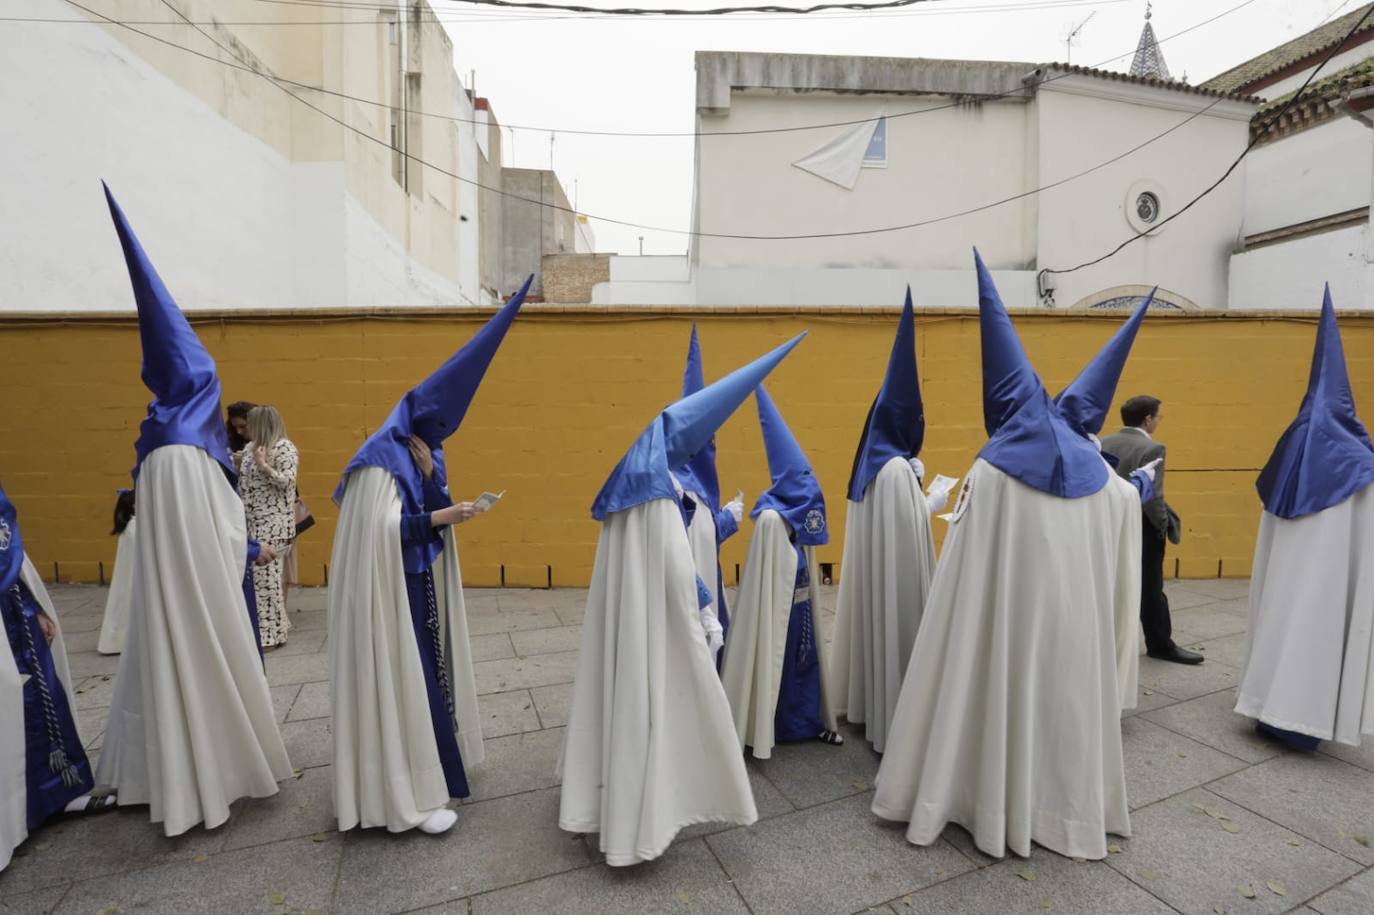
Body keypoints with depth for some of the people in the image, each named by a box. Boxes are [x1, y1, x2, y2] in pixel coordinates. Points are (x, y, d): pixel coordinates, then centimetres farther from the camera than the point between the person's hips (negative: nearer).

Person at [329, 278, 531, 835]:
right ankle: (413, 793, 8)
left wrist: (430, 473, -10)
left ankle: (423, 769, 28)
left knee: (424, 674, 14)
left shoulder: (420, 454, 8)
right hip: (391, 591, -8)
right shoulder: (383, 457, -17)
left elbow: (425, 515, 4)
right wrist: (441, 517, -22)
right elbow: (386, 528, -23)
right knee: (402, 678, -3)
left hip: (421, 584, 8)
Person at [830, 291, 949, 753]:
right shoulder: (897, 469, -22)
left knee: (874, 624, 20)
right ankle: (890, 714, 15)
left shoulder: (871, 461, 6)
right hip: (896, 573, -9)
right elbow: (910, 527, -17)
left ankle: (866, 701, 35)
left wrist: (919, 488, 13)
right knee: (893, 629, 2)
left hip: (871, 569, 9)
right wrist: (936, 499, -1)